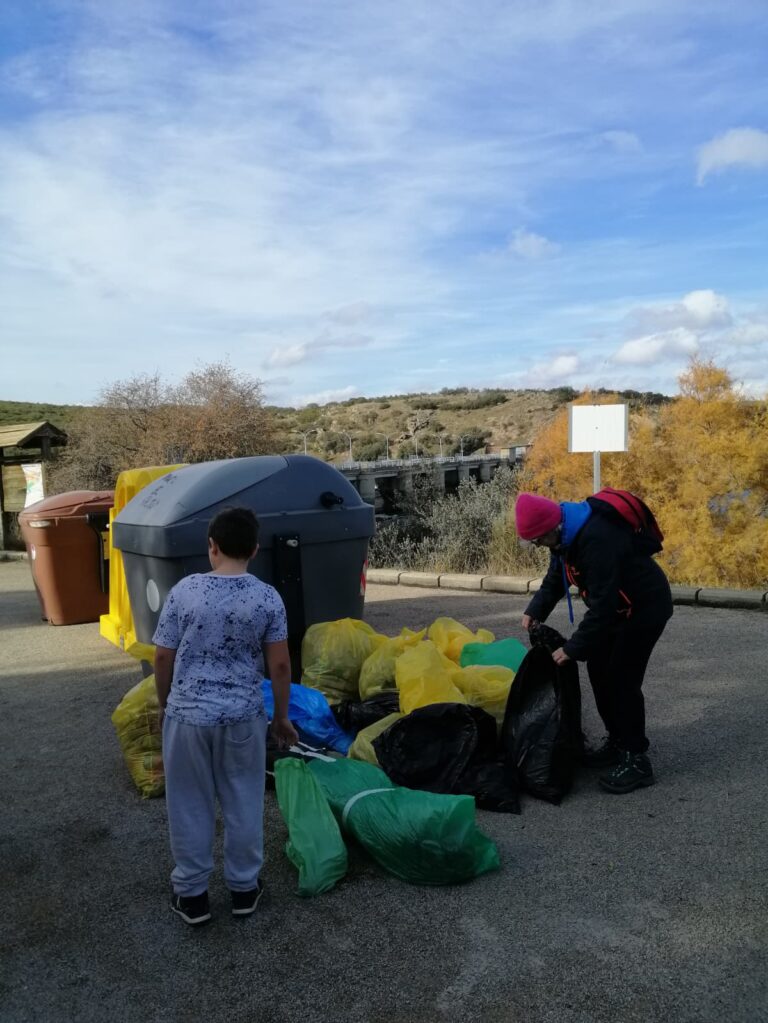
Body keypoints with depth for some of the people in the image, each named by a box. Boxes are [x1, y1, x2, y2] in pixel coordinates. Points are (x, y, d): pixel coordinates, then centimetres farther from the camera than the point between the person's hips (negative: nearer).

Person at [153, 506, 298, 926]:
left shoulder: (185, 591, -10)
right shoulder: (267, 598, -9)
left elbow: (163, 658, -3)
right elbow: (279, 665, -5)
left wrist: (165, 704, 14)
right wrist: (281, 715, 8)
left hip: (189, 715, 0)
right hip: (244, 716, 1)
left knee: (190, 805, 15)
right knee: (244, 803, 16)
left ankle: (191, 894, 27)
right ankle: (244, 887, 30)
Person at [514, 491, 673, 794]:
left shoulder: (598, 539, -36)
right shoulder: (566, 532, -5)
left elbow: (602, 604, -34)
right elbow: (556, 577, 8)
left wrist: (573, 648, -28)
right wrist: (535, 611, -6)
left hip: (645, 607, -9)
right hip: (617, 606, 10)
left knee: (622, 679, -10)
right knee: (599, 669, 11)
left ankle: (636, 759, 3)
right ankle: (617, 741, 25)